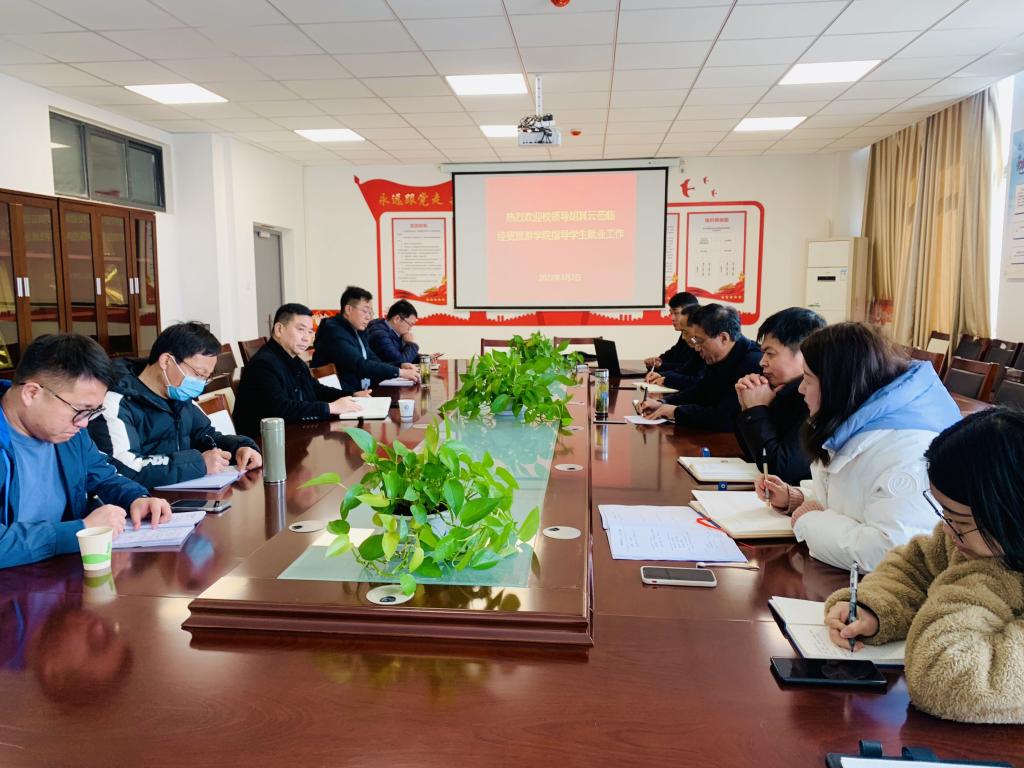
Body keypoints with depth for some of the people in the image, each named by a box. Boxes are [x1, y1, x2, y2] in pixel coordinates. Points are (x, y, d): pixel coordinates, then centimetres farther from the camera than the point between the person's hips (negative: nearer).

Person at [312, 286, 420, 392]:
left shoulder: (358, 331, 13)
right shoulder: (333, 330, -13)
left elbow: (374, 363, 14)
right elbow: (359, 365, -22)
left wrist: (401, 365, -4)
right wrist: (400, 372, -22)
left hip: (359, 393, 8)